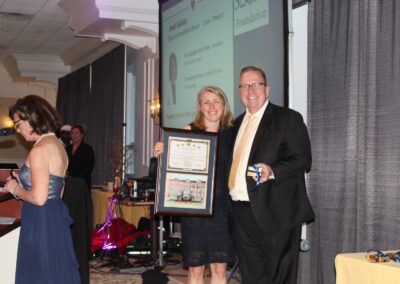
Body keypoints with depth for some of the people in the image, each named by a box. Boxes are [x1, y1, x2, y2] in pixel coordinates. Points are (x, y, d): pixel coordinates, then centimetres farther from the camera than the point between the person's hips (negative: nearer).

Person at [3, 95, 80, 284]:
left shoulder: (40, 150, -16)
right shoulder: (58, 145, 12)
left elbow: (39, 197, -22)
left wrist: (16, 190, -5)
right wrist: (21, 186, 16)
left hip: (41, 223, -9)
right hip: (56, 218, 9)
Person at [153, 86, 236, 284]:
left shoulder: (231, 134, 7)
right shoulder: (188, 131, 1)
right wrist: (160, 155, -15)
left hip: (221, 206, 2)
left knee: (220, 268, 4)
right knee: (196, 268, 2)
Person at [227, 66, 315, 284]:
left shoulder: (288, 118, -2)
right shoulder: (238, 123, 19)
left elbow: (303, 159, -10)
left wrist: (272, 171, -25)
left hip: (275, 214, -6)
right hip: (241, 212, 7)